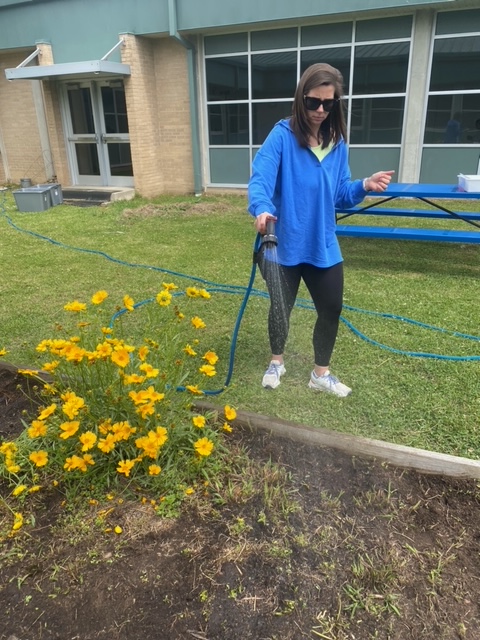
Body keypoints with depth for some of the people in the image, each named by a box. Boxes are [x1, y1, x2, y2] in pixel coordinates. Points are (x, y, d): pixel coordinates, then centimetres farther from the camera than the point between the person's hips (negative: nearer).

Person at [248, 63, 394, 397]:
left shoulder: (337, 143, 5)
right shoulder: (282, 135, -11)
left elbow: (339, 195, 7)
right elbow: (260, 177, -24)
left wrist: (364, 186, -12)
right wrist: (262, 208, -44)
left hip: (323, 245, 5)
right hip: (285, 243, -4)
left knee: (332, 308, 9)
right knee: (281, 308, 10)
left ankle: (321, 373, 30)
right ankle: (277, 361, 39)